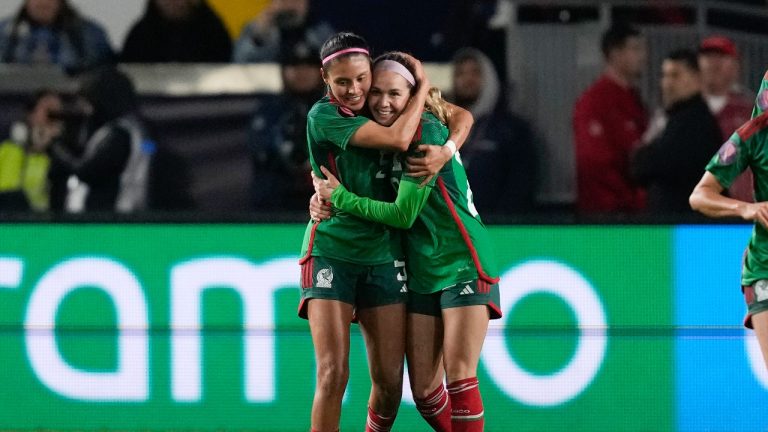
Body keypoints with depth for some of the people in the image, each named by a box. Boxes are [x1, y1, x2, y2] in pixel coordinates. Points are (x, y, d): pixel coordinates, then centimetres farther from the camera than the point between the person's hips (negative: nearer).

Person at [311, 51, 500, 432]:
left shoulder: (427, 133, -15)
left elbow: (403, 213, -17)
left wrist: (340, 197, -10)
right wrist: (325, 195, -5)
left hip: (462, 267, -7)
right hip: (421, 273, 7)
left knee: (459, 376, -15)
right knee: (424, 392, 2)